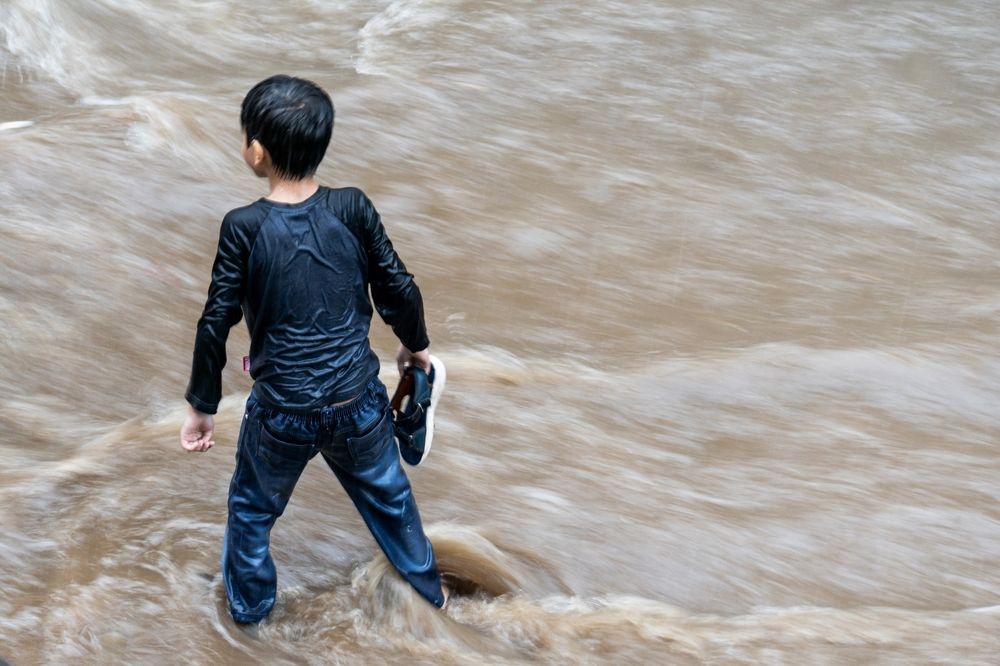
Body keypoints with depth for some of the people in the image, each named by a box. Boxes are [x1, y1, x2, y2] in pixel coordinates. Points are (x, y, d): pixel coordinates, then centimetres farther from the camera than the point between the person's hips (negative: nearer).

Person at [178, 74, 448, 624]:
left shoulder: (243, 227, -17)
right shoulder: (354, 208, -13)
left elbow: (216, 325, -12)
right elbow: (398, 291, -5)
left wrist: (201, 406, 1)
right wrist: (415, 345, 15)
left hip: (281, 415, -2)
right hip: (358, 405, 2)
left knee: (252, 509, 27)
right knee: (389, 496, 28)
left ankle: (250, 604, 48)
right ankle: (428, 585, 48)